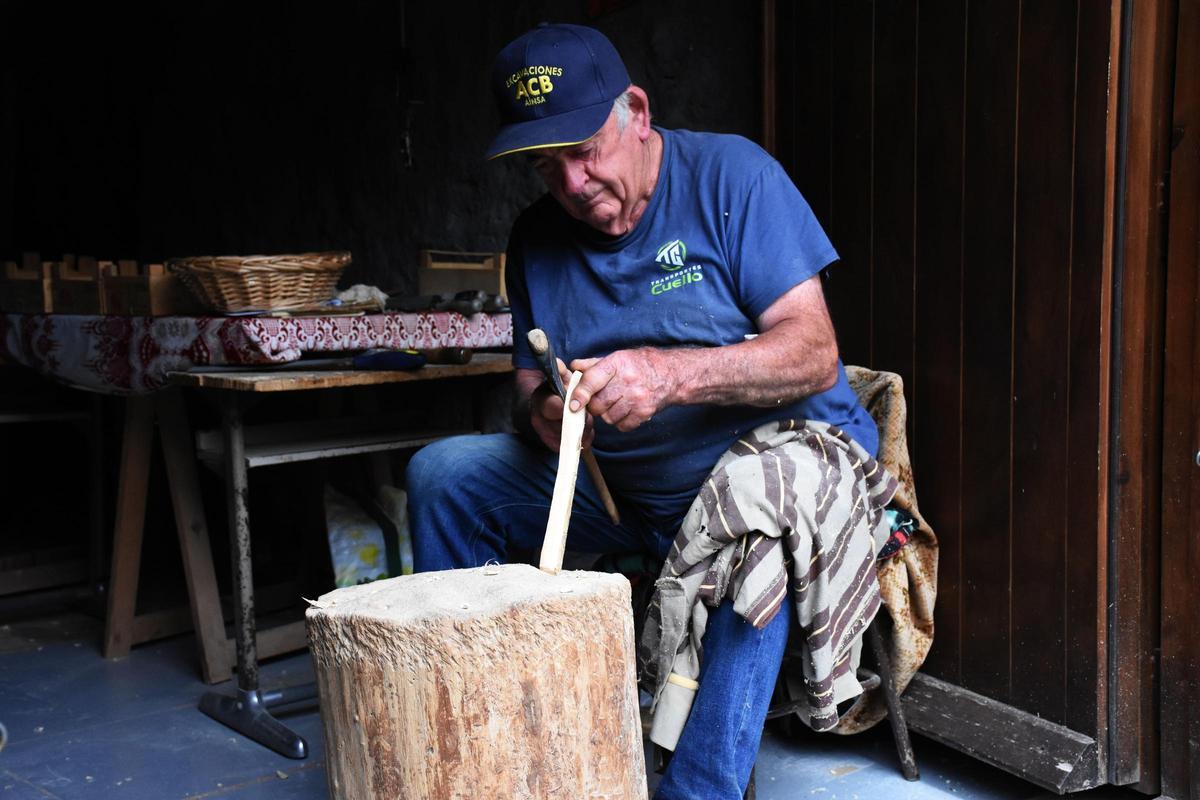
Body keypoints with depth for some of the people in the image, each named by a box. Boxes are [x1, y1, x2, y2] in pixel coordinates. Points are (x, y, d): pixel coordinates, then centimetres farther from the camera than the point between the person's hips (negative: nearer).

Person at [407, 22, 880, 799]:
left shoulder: (730, 174, -12)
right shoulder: (539, 235, 4)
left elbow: (814, 353, -20)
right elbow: (530, 381, 5)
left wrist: (672, 374, -35)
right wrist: (540, 411, -20)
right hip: (622, 486, 6)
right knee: (443, 474, -4)